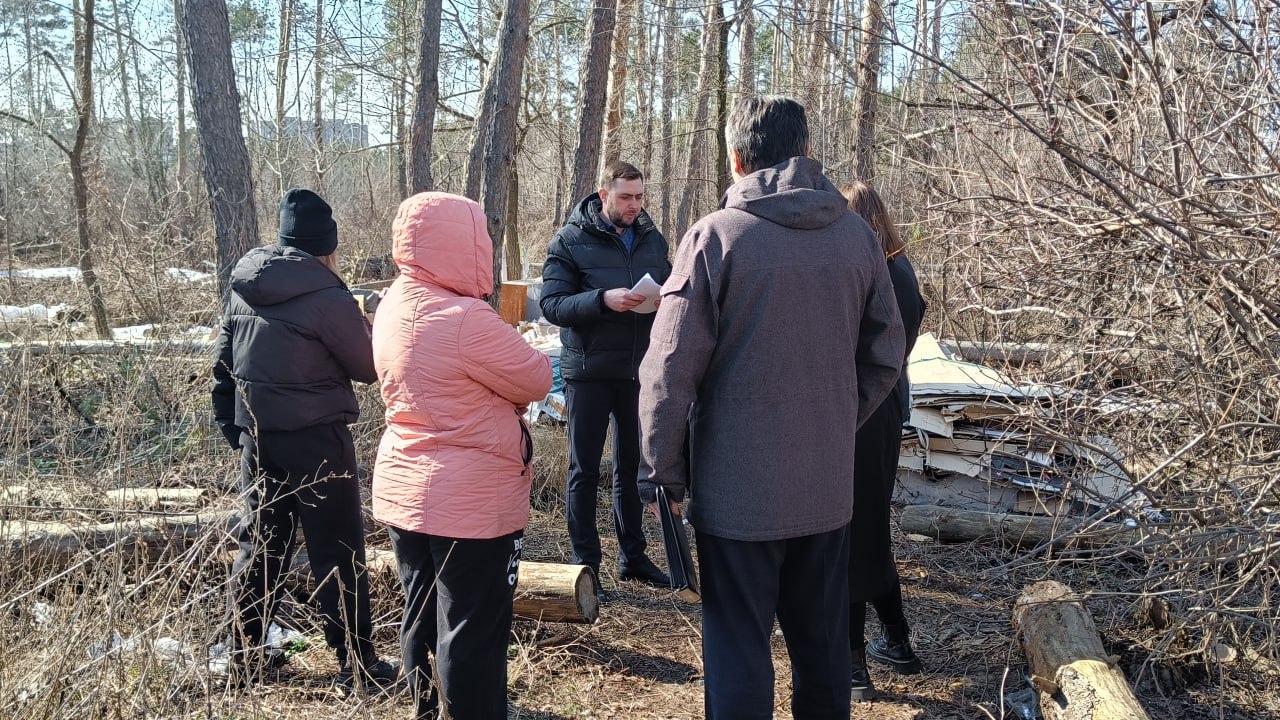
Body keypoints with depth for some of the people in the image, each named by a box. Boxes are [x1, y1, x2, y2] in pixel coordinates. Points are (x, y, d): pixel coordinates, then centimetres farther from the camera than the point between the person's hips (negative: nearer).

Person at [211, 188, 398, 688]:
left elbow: (223, 363, 10)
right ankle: (357, 662, 10)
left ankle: (246, 655, 26)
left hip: (256, 434, 7)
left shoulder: (242, 287, 5)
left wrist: (232, 428, 17)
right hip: (314, 439, -7)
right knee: (337, 552, 2)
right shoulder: (327, 298, -17)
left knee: (260, 543, 17)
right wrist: (368, 324, 9)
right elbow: (368, 368, -8)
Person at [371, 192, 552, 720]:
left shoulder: (394, 308, 3)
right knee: (473, 632, 4)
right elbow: (536, 380, -12)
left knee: (422, 617, 19)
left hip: (402, 492, 9)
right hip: (470, 503, -8)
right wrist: (506, 350, 6)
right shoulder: (465, 319, -24)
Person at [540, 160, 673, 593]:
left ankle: (632, 556, 26)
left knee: (632, 465, 13)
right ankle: (584, 561, 15)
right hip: (588, 370, -4)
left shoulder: (652, 240, 7)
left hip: (637, 370, 4)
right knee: (585, 469, 5)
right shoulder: (571, 240, -7)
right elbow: (552, 304, -13)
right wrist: (603, 299, -28)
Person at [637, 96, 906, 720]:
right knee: (823, 644, 20)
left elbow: (672, 366, -14)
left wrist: (660, 471, -4)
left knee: (738, 651, 7)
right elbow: (884, 357, 8)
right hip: (829, 485, 5)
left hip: (738, 490, -4)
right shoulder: (857, 235, 2)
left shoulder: (716, 235, -12)